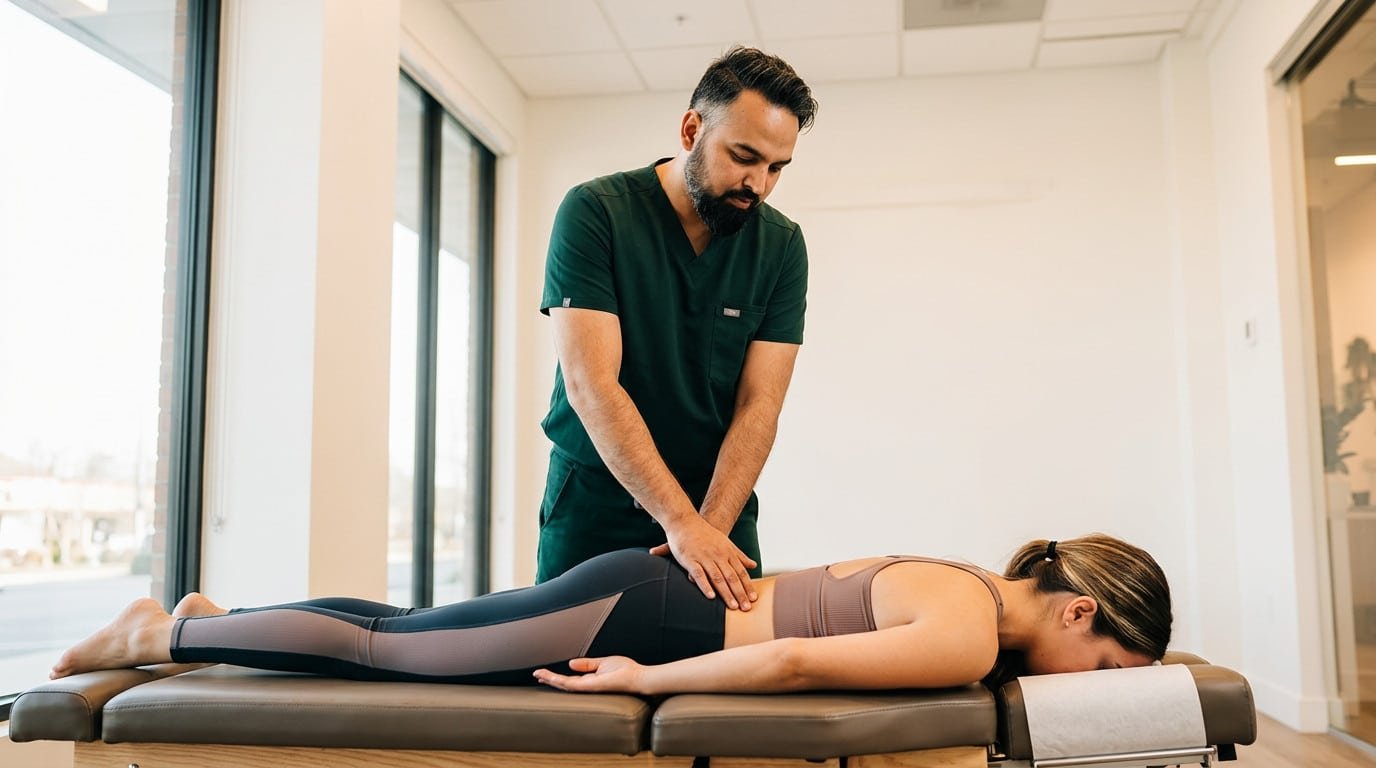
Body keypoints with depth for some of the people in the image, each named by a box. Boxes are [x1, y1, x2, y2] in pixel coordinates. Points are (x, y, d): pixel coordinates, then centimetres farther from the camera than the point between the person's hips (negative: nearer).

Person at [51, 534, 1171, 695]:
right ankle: (161, 635, 19)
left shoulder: (962, 579, 8)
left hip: (656, 587, 8)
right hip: (641, 613, -8)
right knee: (384, 651, 4)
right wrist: (644, 681, -19)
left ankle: (206, 617, 32)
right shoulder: (971, 639, -20)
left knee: (403, 631, 18)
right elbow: (794, 662, -29)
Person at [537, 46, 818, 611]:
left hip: (719, 506, 2)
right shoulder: (595, 213, -14)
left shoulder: (781, 246, -5)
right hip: (593, 506, -2)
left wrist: (712, 525, -23)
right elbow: (591, 384, -21)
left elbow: (759, 404, -9)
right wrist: (681, 522, -28)